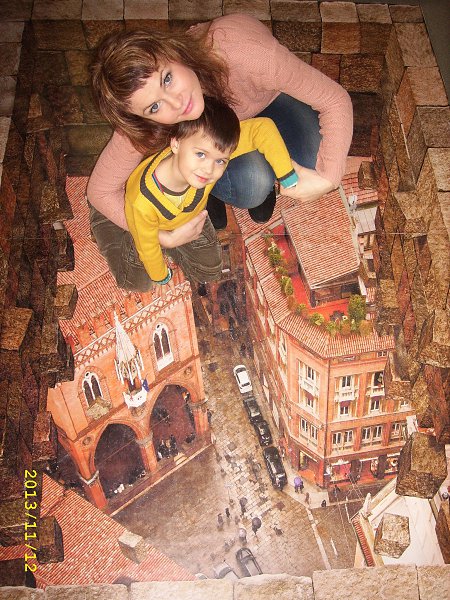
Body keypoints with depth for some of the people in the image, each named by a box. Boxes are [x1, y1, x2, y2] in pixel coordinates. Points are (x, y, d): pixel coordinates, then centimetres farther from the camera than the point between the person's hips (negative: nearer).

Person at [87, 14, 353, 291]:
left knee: (312, 162, -26)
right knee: (252, 185, -30)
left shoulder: (240, 51, -43)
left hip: (272, 94, 1)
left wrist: (328, 178, -40)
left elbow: (336, 99, -33)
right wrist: (165, 237, -28)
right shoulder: (147, 118, -35)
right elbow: (100, 190, -23)